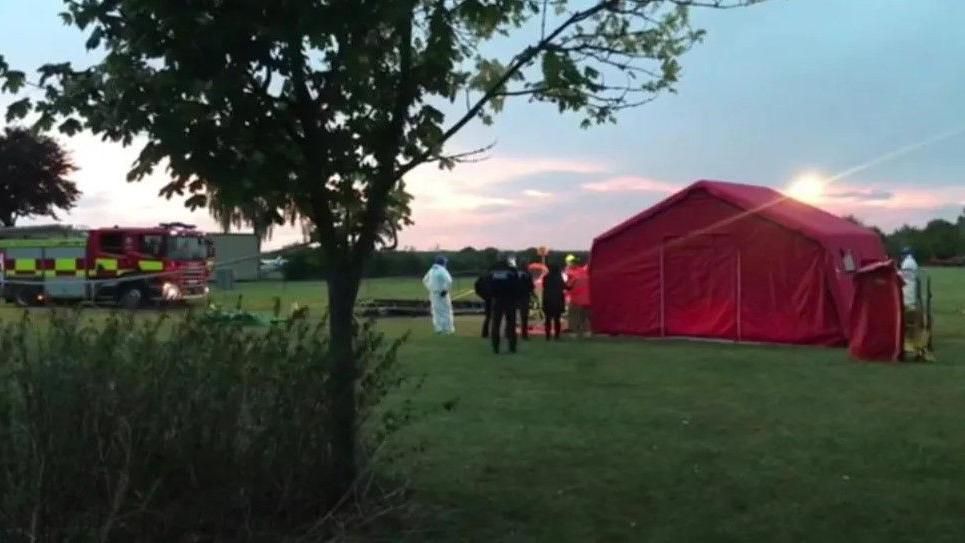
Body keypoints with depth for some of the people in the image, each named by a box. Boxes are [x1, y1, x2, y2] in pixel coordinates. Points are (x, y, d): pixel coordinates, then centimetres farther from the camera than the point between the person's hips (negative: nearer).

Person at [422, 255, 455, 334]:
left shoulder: (431, 270, 7)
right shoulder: (443, 270, -15)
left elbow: (425, 280, 18)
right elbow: (449, 281, -29)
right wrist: (445, 290, -19)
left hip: (433, 294, 6)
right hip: (442, 294, -6)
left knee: (436, 311, 13)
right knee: (446, 310, 5)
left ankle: (438, 328, 11)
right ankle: (448, 328, 8)